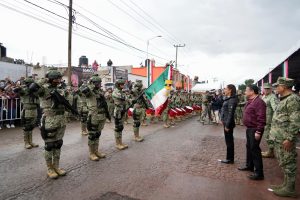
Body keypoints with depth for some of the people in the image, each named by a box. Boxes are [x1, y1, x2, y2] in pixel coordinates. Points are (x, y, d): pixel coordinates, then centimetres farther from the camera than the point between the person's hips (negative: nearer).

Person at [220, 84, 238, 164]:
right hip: (226, 122, 10)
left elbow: (230, 114, -21)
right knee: (228, 140, 16)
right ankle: (229, 158, 28)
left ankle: (230, 159, 15)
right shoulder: (228, 99, 11)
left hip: (228, 123, -10)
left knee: (229, 141, 2)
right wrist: (223, 120, 17)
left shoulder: (232, 100, -18)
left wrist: (227, 125, -21)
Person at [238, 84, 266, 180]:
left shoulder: (258, 102, -20)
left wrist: (258, 132, -24)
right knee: (249, 147, 20)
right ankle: (249, 165, 36)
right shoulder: (250, 101, 11)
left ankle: (259, 173, 6)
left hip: (255, 130, -10)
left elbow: (261, 119, -24)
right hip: (249, 129, 10)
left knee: (254, 149, -4)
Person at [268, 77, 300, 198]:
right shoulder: (284, 99, 15)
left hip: (285, 139, -10)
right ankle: (286, 184, 31)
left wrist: (289, 139, -22)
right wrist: (275, 134, 20)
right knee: (284, 163, 18)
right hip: (279, 138, 10)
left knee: (288, 163, 2)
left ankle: (289, 189, 15)